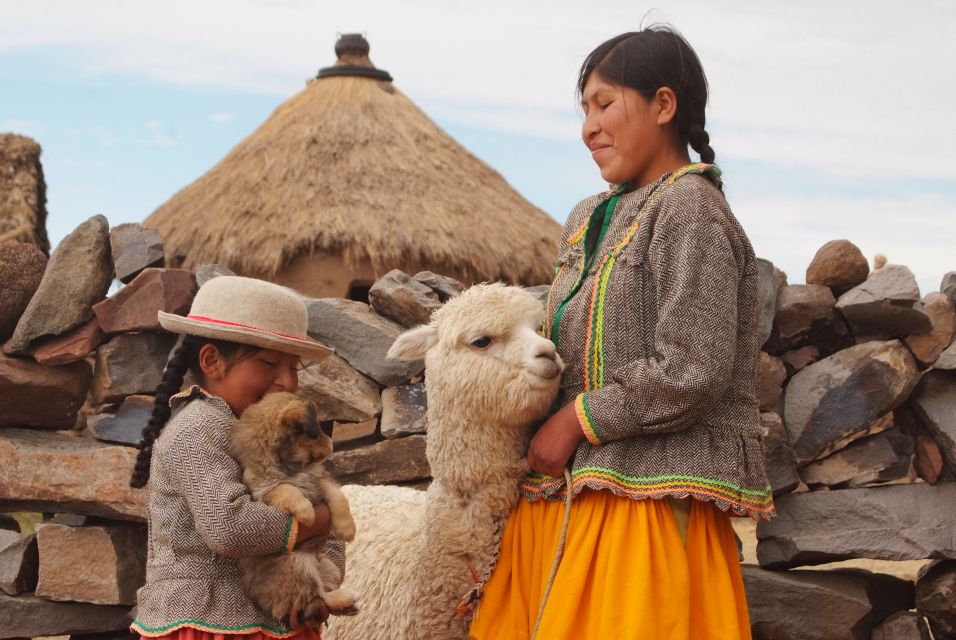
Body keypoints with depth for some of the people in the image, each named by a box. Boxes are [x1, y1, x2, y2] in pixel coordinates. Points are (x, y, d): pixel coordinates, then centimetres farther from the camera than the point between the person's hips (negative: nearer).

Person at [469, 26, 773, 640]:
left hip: (647, 502, -8)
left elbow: (691, 374, -19)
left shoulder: (689, 206, -10)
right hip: (567, 495, 8)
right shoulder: (590, 220, 16)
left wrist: (575, 421, -10)